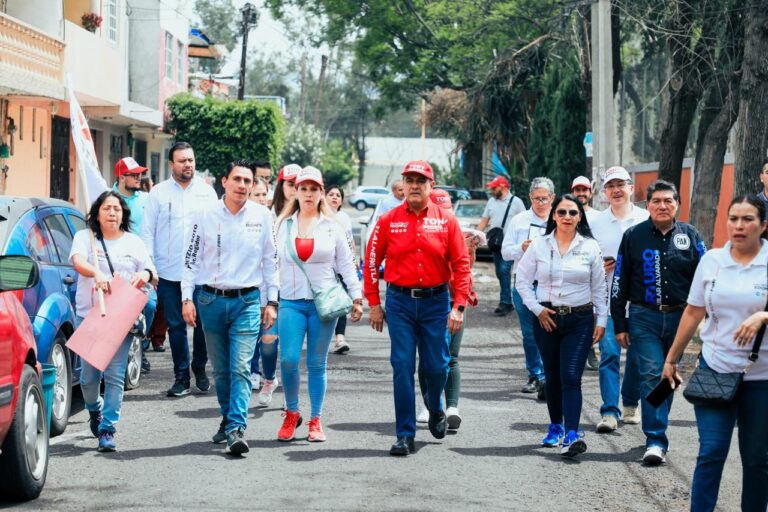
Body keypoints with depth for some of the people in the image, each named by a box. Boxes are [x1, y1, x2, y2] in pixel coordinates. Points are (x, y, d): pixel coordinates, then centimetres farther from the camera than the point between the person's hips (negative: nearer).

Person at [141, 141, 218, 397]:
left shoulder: (207, 191, 7)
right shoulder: (159, 193, 4)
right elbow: (147, 232, 4)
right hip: (169, 272, 0)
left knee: (203, 323, 2)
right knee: (176, 326, 3)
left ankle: (200, 369, 22)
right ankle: (181, 377, 11)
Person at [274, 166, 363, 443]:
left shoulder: (332, 227, 7)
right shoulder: (284, 225, 9)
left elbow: (346, 264, 8)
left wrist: (356, 297, 1)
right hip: (291, 302, 0)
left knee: (317, 364, 3)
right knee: (288, 360, -10)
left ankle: (315, 420, 13)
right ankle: (291, 414, 11)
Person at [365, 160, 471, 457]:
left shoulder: (446, 221, 1)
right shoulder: (388, 221, 1)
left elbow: (461, 265, 0)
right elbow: (371, 262, 5)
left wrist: (459, 307, -7)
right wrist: (374, 304, 2)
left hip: (436, 301, 0)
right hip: (400, 302, 0)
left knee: (437, 365, 5)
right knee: (402, 367, -3)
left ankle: (435, 409, 38)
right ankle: (405, 435, 2)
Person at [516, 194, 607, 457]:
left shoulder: (590, 247, 1)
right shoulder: (539, 245, 1)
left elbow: (599, 288, 7)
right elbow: (523, 280, 6)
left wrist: (601, 320, 4)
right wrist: (537, 309, -3)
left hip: (580, 319, -2)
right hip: (547, 318, 2)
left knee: (571, 377, -12)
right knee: (552, 376, 11)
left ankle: (571, 435, -21)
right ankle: (555, 427, 26)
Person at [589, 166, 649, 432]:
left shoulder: (647, 220, 3)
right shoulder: (595, 223, 7)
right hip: (608, 297, 0)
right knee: (609, 353, -9)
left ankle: (631, 404, 26)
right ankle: (609, 412, -10)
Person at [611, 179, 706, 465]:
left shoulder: (690, 236, 4)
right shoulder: (634, 236, 2)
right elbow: (619, 282, 5)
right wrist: (619, 325, 2)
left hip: (679, 317, 2)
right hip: (644, 318, -2)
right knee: (652, 375, -11)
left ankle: (656, 427, 29)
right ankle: (656, 441, -12)